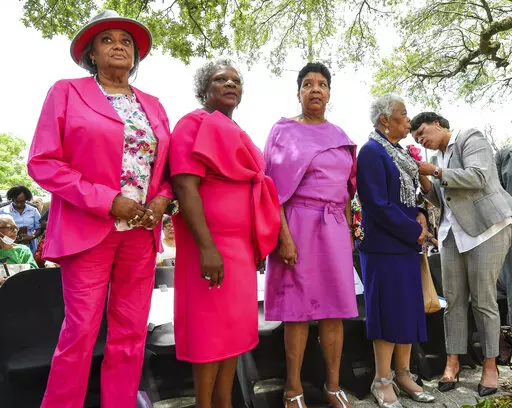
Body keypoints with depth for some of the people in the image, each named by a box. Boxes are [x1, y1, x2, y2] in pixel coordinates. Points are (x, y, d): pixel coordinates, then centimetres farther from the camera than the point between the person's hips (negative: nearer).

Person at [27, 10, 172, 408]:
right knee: (81, 332, -1)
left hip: (142, 232, 4)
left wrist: (161, 201, -5)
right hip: (88, 228, -4)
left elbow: (167, 167, 16)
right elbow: (43, 162, -5)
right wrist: (107, 201, -14)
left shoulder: (153, 105, 15)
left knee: (131, 333, 8)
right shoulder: (67, 91, 3)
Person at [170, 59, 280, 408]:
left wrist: (258, 246, 18)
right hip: (213, 246, -8)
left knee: (235, 327, 12)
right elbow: (185, 186, -17)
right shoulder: (195, 124, -5)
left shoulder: (237, 134, 19)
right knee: (212, 330, 0)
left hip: (242, 245, 8)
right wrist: (206, 247, -25)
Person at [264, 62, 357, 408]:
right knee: (298, 307, 0)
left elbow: (347, 189, 18)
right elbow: (275, 188, -7)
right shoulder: (284, 131, 1)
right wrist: (284, 236, -16)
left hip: (335, 227, 5)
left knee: (335, 307, 6)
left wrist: (349, 231, 12)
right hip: (298, 224, -4)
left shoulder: (339, 135, 15)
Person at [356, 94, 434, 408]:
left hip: (407, 243, 9)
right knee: (388, 309, -1)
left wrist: (420, 215, 0)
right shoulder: (371, 152, -13)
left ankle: (403, 374, 25)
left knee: (409, 308, 12)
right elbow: (379, 205, -20)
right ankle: (382, 381, 13)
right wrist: (415, 231, -12)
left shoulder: (401, 152, 14)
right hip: (384, 245, -8)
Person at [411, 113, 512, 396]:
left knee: (483, 299, -3)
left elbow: (478, 177, -20)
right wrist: (423, 180, 2)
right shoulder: (439, 157, 18)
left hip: (487, 227, -6)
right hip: (453, 231, 7)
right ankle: (453, 362, 12)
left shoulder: (471, 139, -3)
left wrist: (434, 172, -17)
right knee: (453, 299, 3)